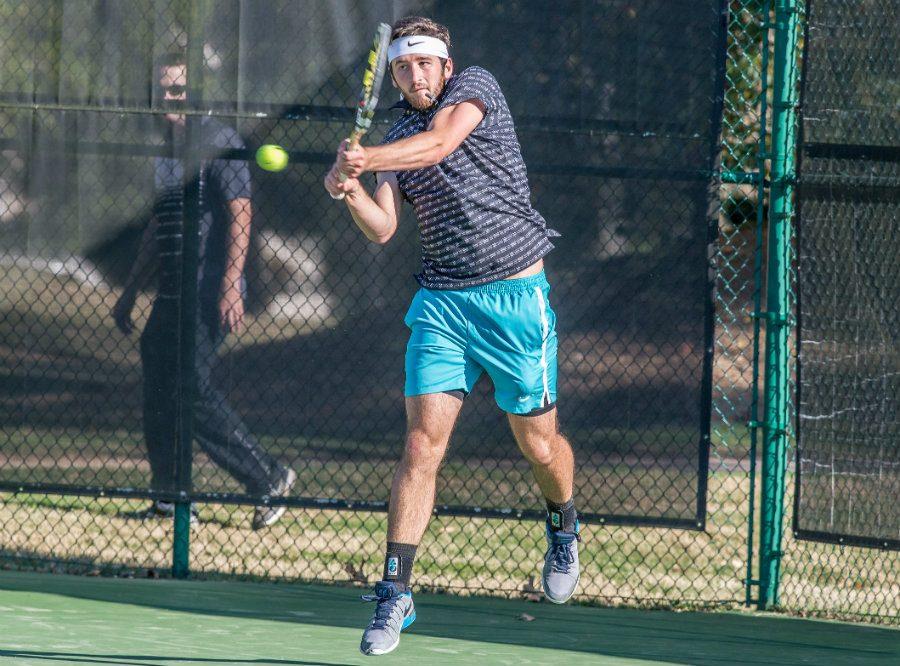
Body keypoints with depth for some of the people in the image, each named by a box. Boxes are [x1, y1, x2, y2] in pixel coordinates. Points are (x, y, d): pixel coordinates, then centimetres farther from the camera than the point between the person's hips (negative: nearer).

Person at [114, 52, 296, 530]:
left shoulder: (219, 143, -8)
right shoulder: (169, 151, 19)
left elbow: (240, 217, -15)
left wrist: (231, 288, -24)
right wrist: (130, 291, 27)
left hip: (208, 294, -9)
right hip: (172, 294, 9)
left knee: (193, 392, -14)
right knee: (157, 392, 4)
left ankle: (269, 480, -5)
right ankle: (168, 498, 8)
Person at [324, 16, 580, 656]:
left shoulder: (475, 85, -1)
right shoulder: (397, 138, 12)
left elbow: (440, 142, -22)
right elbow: (383, 227, 0)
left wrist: (367, 160, -38)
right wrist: (350, 190, -22)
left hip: (516, 297, -3)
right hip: (441, 303, 3)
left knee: (539, 445, 7)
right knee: (423, 445, -9)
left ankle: (563, 526, 40)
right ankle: (396, 592, -10)